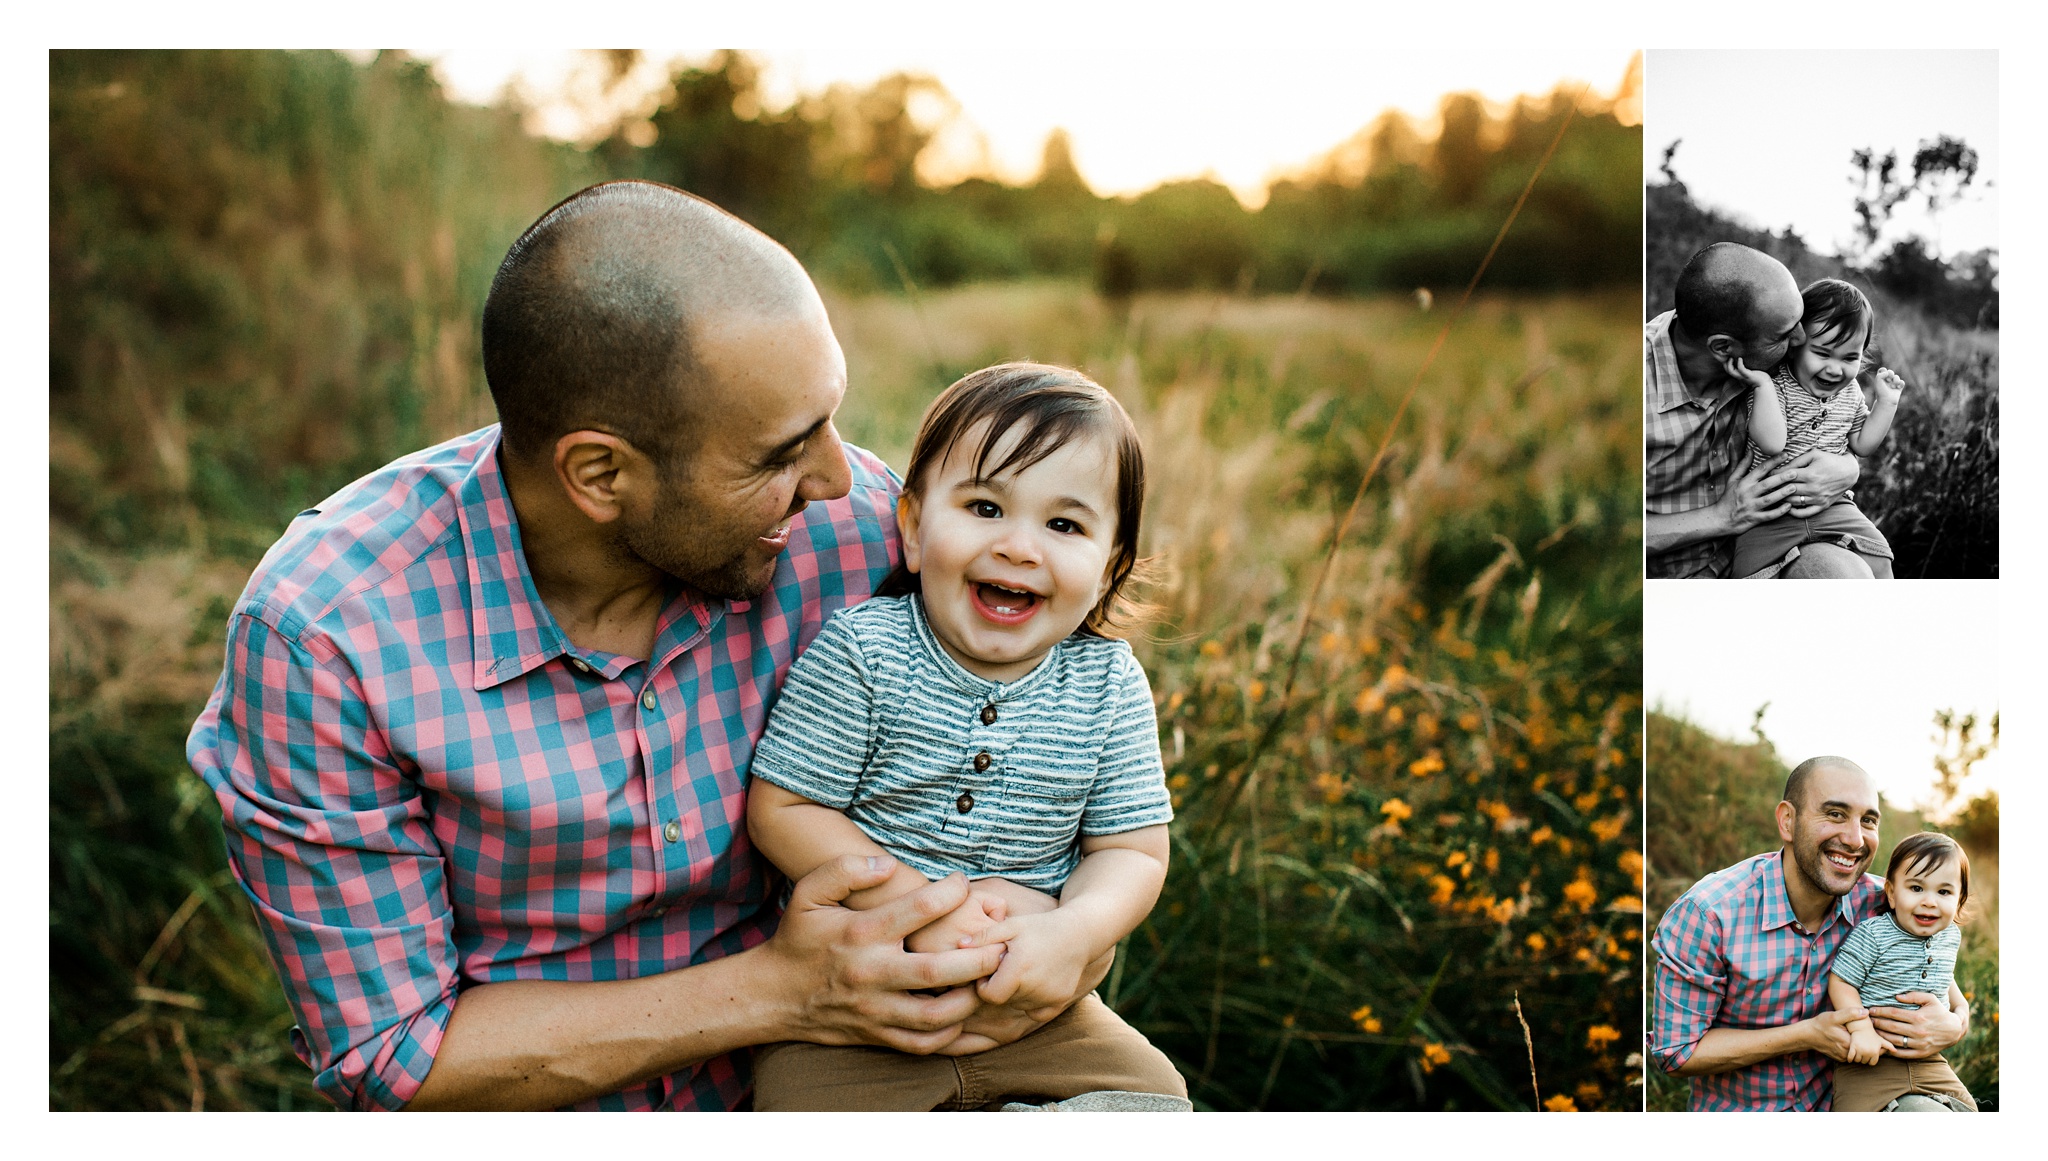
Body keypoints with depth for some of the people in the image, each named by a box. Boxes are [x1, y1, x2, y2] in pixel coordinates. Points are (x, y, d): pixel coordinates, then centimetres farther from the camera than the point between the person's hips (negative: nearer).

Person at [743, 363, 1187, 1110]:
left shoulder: (1110, 686, -3)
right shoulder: (859, 653, -12)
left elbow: (1133, 851, 0)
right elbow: (781, 809, -12)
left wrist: (1075, 931, -22)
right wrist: (919, 907, -22)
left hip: (1032, 996, 3)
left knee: (1150, 1092, -10)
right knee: (810, 1101, -24)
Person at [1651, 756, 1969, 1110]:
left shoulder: (1874, 902, -7)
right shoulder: (1708, 912, -20)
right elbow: (1675, 1050, -16)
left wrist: (1955, 1024, -13)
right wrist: (1808, 1035, -21)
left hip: (1834, 1105, 5)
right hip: (1734, 1109, -5)